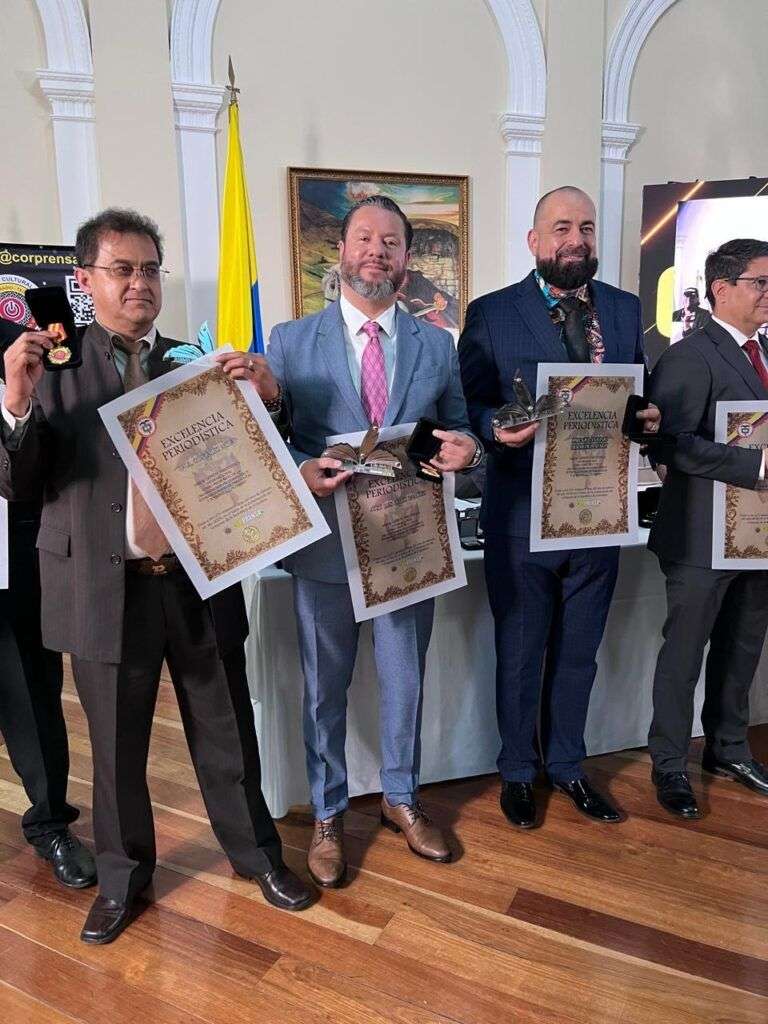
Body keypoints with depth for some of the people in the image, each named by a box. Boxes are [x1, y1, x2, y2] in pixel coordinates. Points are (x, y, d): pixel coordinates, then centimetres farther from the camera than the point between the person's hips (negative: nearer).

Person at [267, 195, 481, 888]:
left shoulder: (438, 345, 6)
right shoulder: (291, 342, 0)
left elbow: (457, 430, 10)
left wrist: (463, 446, -14)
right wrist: (301, 472, -22)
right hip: (326, 542, -1)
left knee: (406, 680, 16)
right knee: (324, 689, 13)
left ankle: (401, 799, 41)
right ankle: (327, 816, 35)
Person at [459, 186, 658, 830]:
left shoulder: (625, 309, 7)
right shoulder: (491, 314, -5)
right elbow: (465, 404, -4)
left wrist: (649, 417, -10)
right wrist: (497, 428, -25)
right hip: (523, 516, -3)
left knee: (578, 653, 18)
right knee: (520, 654, 13)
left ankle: (566, 765, 39)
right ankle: (518, 771, 34)